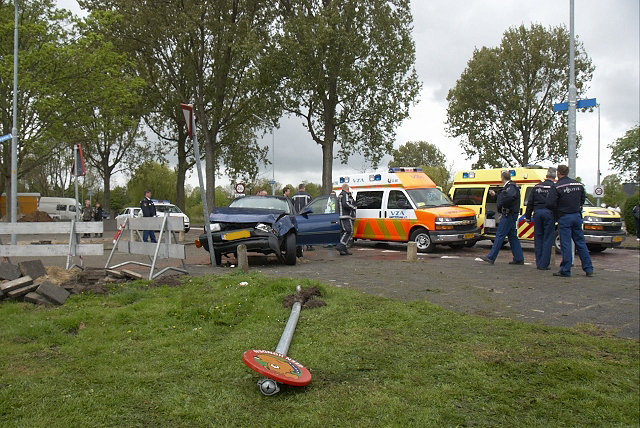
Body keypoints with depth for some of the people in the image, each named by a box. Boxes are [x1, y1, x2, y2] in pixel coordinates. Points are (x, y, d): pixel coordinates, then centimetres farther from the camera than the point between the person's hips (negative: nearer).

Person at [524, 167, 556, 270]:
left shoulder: (536, 187, 10)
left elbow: (530, 203, 11)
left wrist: (528, 217, 15)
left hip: (537, 212, 4)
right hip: (549, 213, -4)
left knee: (538, 239, 10)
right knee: (547, 240, 0)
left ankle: (539, 263, 12)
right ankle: (544, 264, 0)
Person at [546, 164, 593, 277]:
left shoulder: (556, 187, -13)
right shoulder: (578, 184, 7)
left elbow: (550, 204, -18)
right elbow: (583, 198, 17)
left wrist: (557, 211, 2)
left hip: (564, 218, -5)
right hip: (577, 216, 5)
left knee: (566, 244, -3)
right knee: (581, 243, 12)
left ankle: (565, 270, -1)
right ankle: (589, 269, 14)